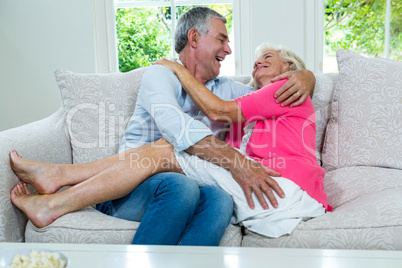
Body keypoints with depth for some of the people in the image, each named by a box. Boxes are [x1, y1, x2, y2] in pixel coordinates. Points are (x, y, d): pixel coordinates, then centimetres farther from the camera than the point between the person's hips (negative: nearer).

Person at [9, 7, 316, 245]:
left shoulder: (226, 90, 21)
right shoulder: (162, 74, 7)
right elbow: (176, 125, -15)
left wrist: (305, 78, 1)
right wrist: (235, 162, -27)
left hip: (177, 189, 4)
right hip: (129, 188, -4)